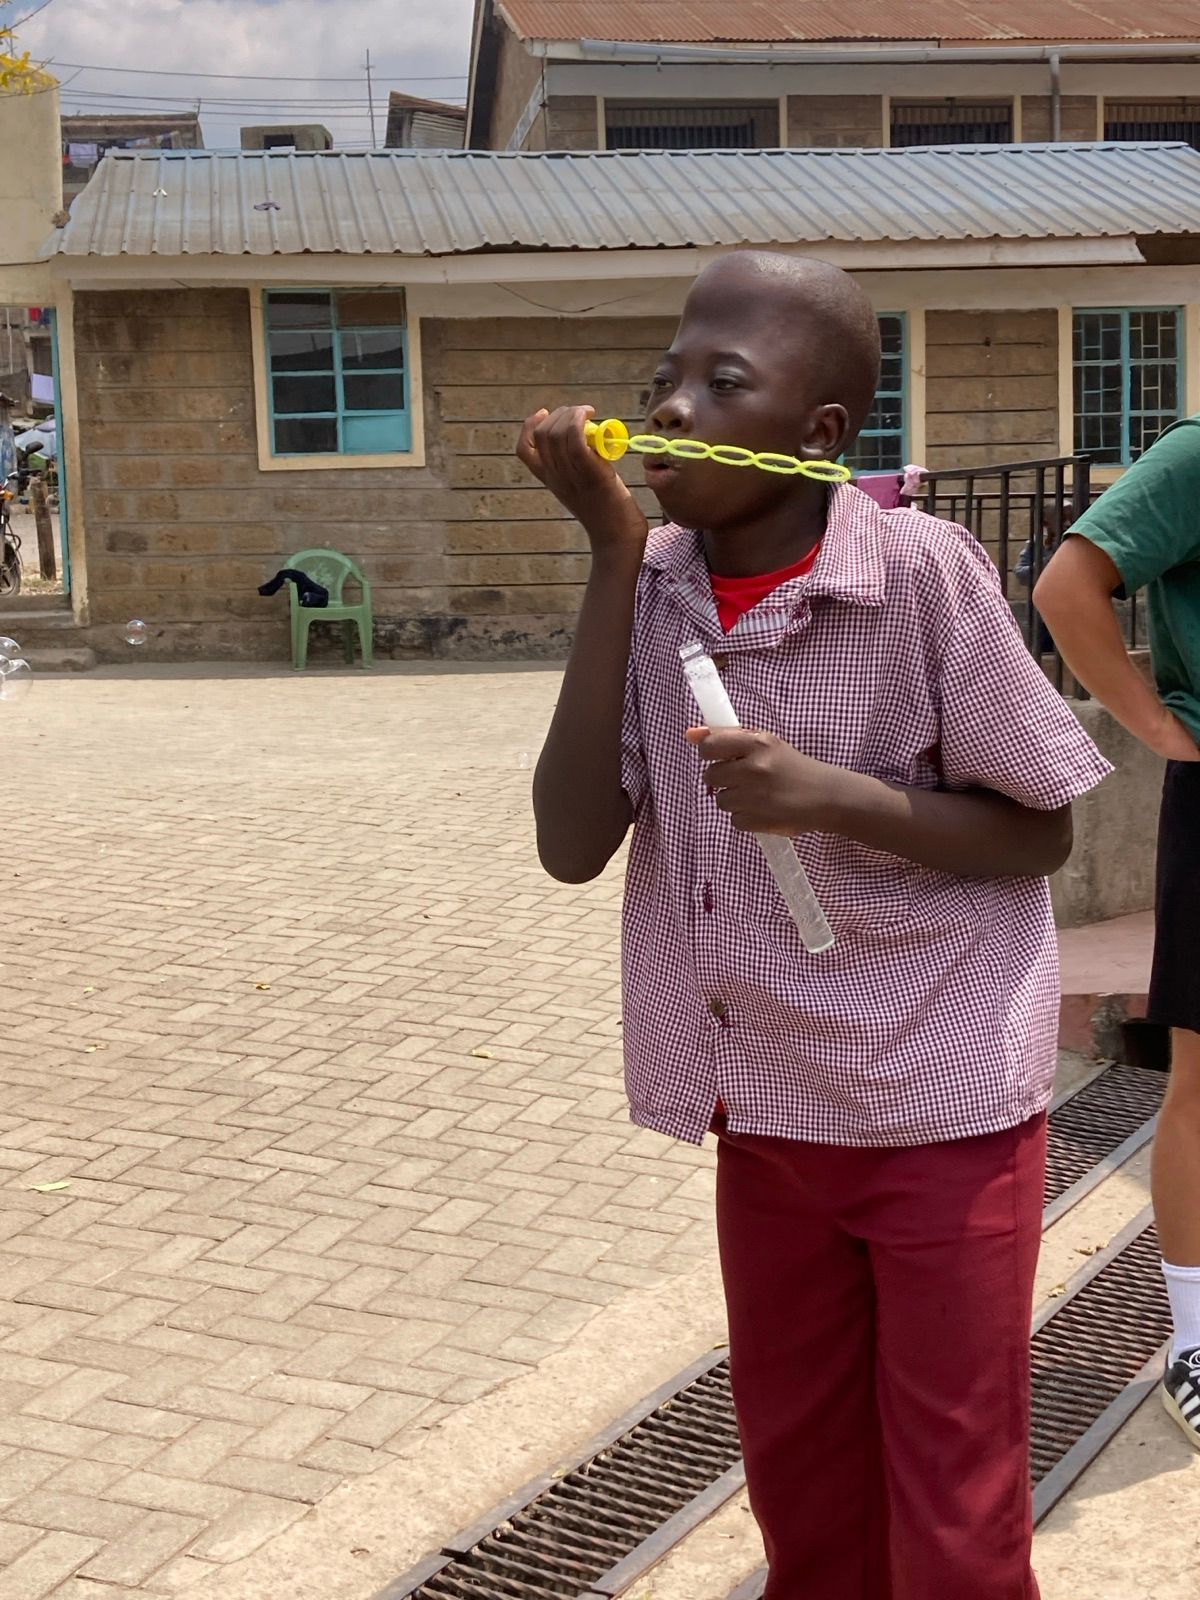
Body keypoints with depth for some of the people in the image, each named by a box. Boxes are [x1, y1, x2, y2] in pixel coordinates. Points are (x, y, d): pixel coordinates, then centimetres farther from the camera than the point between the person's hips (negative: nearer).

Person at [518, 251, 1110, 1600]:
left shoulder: (920, 569, -17)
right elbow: (572, 846, -12)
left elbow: (1038, 833, -8)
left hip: (940, 1112, -5)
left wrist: (835, 798, -26)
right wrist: (612, 552, -15)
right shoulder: (657, 589, -3)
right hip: (766, 1115, 5)